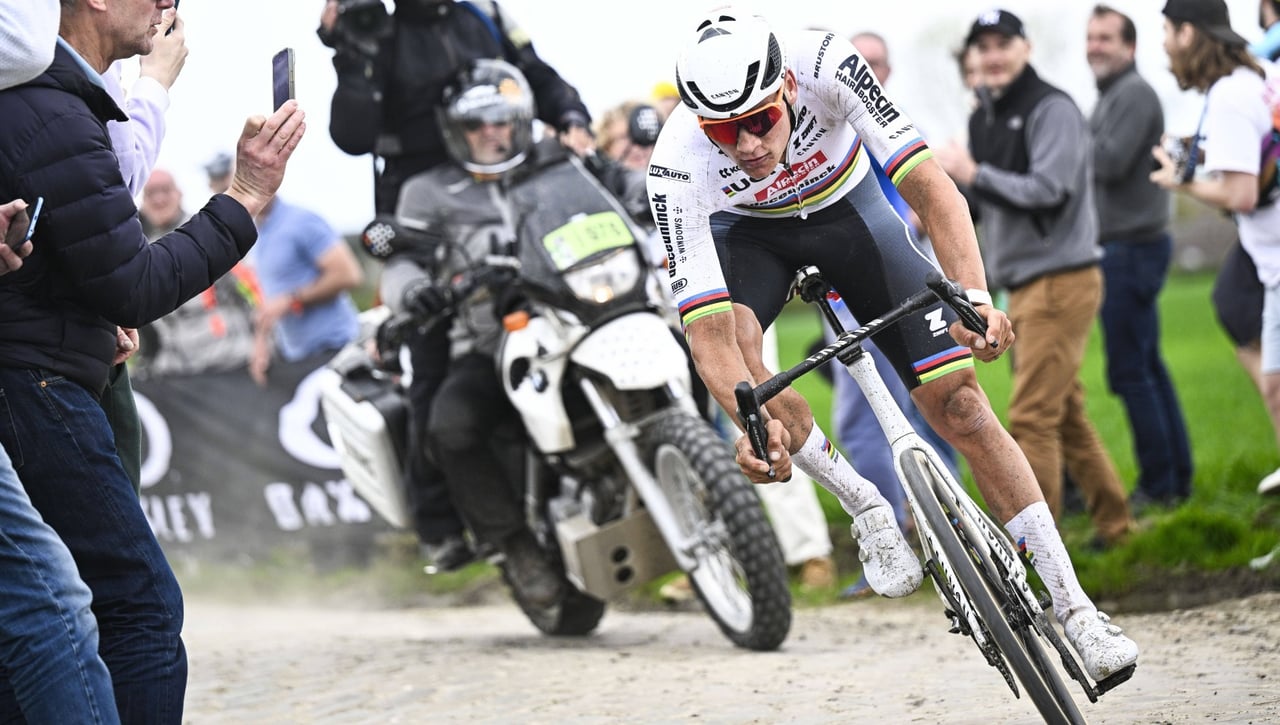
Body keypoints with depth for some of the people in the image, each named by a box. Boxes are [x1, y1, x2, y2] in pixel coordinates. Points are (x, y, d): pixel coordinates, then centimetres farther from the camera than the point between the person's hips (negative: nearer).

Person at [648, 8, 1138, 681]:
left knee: (957, 402, -10)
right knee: (732, 339, -34)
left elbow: (928, 184, -41)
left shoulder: (827, 66, -37)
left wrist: (974, 295, -57)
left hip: (846, 205, 0)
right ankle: (864, 506, -12)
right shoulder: (677, 165, -35)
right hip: (747, 231, 0)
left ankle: (1076, 611, -3)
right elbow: (705, 327, -39)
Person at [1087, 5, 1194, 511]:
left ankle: (1159, 484, -7)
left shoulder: (1134, 94, -12)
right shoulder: (1111, 97, 19)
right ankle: (1176, 478, 15)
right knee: (1147, 367, 12)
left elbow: (1111, 163, -21)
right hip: (1124, 247, 10)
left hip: (1132, 249, -10)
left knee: (1129, 370, -9)